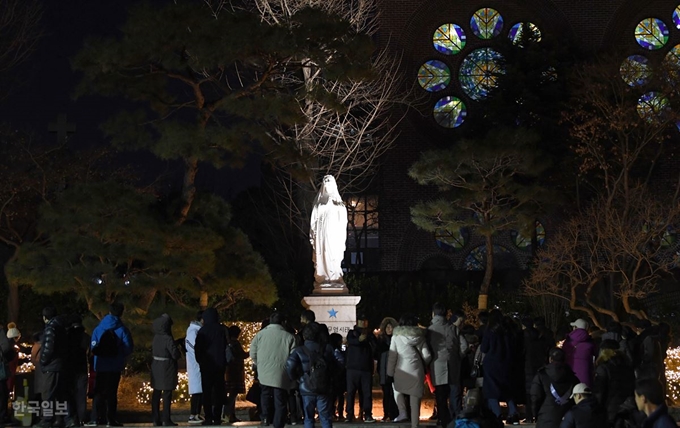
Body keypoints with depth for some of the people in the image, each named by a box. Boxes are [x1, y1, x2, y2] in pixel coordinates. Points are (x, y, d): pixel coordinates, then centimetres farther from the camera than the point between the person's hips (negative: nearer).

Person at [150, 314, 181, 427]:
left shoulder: (156, 337, 3)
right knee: (167, 394, -2)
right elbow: (175, 354, -21)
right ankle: (166, 419, -2)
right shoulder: (168, 339, -19)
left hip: (156, 367, 7)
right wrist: (179, 354, 2)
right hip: (167, 368, -7)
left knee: (156, 393, 10)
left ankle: (156, 418, 13)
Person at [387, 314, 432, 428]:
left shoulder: (397, 335, 2)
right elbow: (427, 355, 4)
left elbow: (392, 355, -2)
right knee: (415, 400, 7)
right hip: (417, 371, 2)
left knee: (397, 389, 23)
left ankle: (402, 412, 2)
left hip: (403, 370, -2)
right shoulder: (420, 335, 9)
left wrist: (390, 372, 3)